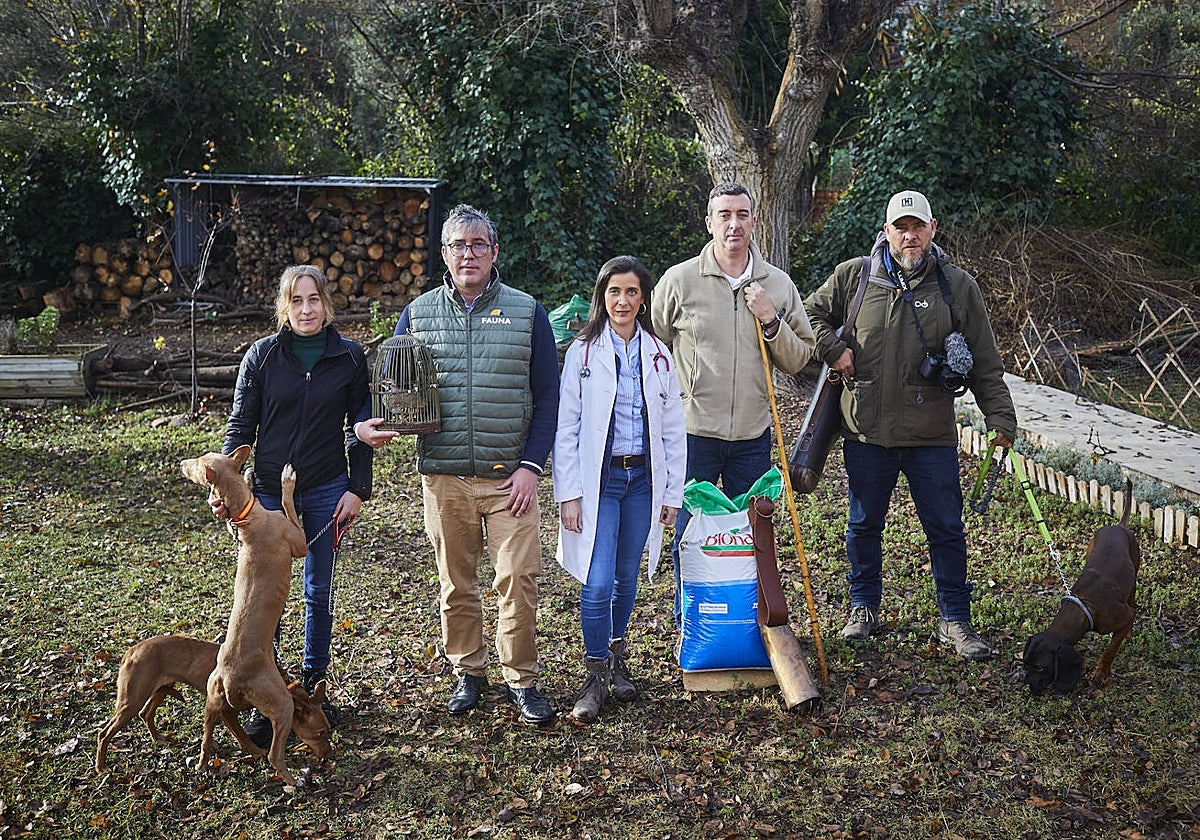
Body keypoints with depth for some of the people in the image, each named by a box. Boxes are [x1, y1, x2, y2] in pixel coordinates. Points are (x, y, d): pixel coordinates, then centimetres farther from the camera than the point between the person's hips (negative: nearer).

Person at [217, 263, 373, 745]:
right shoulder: (262, 356, -2)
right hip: (270, 490, -1)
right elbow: (240, 425, 1)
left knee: (319, 592, 11)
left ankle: (313, 686, 27)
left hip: (327, 492, 1)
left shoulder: (350, 357, 0)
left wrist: (358, 489, 0)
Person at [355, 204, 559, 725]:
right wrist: (367, 425, -10)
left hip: (509, 477, -1)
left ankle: (520, 679, 13)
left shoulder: (527, 313, 2)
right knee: (455, 582, 11)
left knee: (518, 579, -3)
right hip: (443, 478, 2)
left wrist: (531, 465, -6)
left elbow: (547, 395, 2)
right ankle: (468, 673, 28)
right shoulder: (417, 315, 6)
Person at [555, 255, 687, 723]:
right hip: (599, 478, -3)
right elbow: (566, 427, -4)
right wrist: (569, 493, -8)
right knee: (598, 582, -8)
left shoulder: (658, 356, 7)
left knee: (627, 576, 12)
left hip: (642, 478, 3)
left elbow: (673, 430, 10)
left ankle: (617, 657, 32)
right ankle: (596, 675, 5)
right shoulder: (583, 352, -3)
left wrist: (673, 493, 8)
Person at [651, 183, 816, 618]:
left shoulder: (778, 284, 5)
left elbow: (799, 359, 7)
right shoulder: (679, 280, -2)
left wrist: (771, 320, -9)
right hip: (693, 433, -2)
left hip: (753, 435, 2)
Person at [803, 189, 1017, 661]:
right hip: (867, 431, 1)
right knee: (864, 526, 13)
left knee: (946, 529, 5)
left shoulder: (958, 287, 2)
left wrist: (1000, 418, 0)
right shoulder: (854, 276, 1)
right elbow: (811, 313, 16)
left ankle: (955, 620, 19)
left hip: (932, 435, 0)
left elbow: (986, 364, 5)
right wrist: (834, 350, -1)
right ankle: (863, 608, 31)